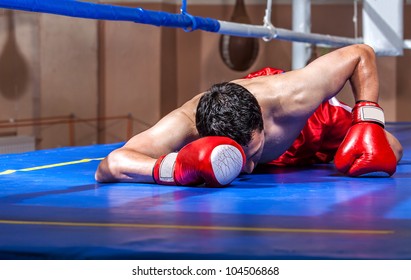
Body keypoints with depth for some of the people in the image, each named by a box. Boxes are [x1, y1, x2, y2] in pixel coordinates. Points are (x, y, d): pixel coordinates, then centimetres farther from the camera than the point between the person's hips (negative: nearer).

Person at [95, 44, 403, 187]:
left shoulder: (294, 95, -49)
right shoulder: (184, 125, -50)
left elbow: (361, 54, -32)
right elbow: (107, 166, -59)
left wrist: (369, 120, -35)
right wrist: (171, 167, -74)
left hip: (304, 120, -1)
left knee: (389, 153, 9)